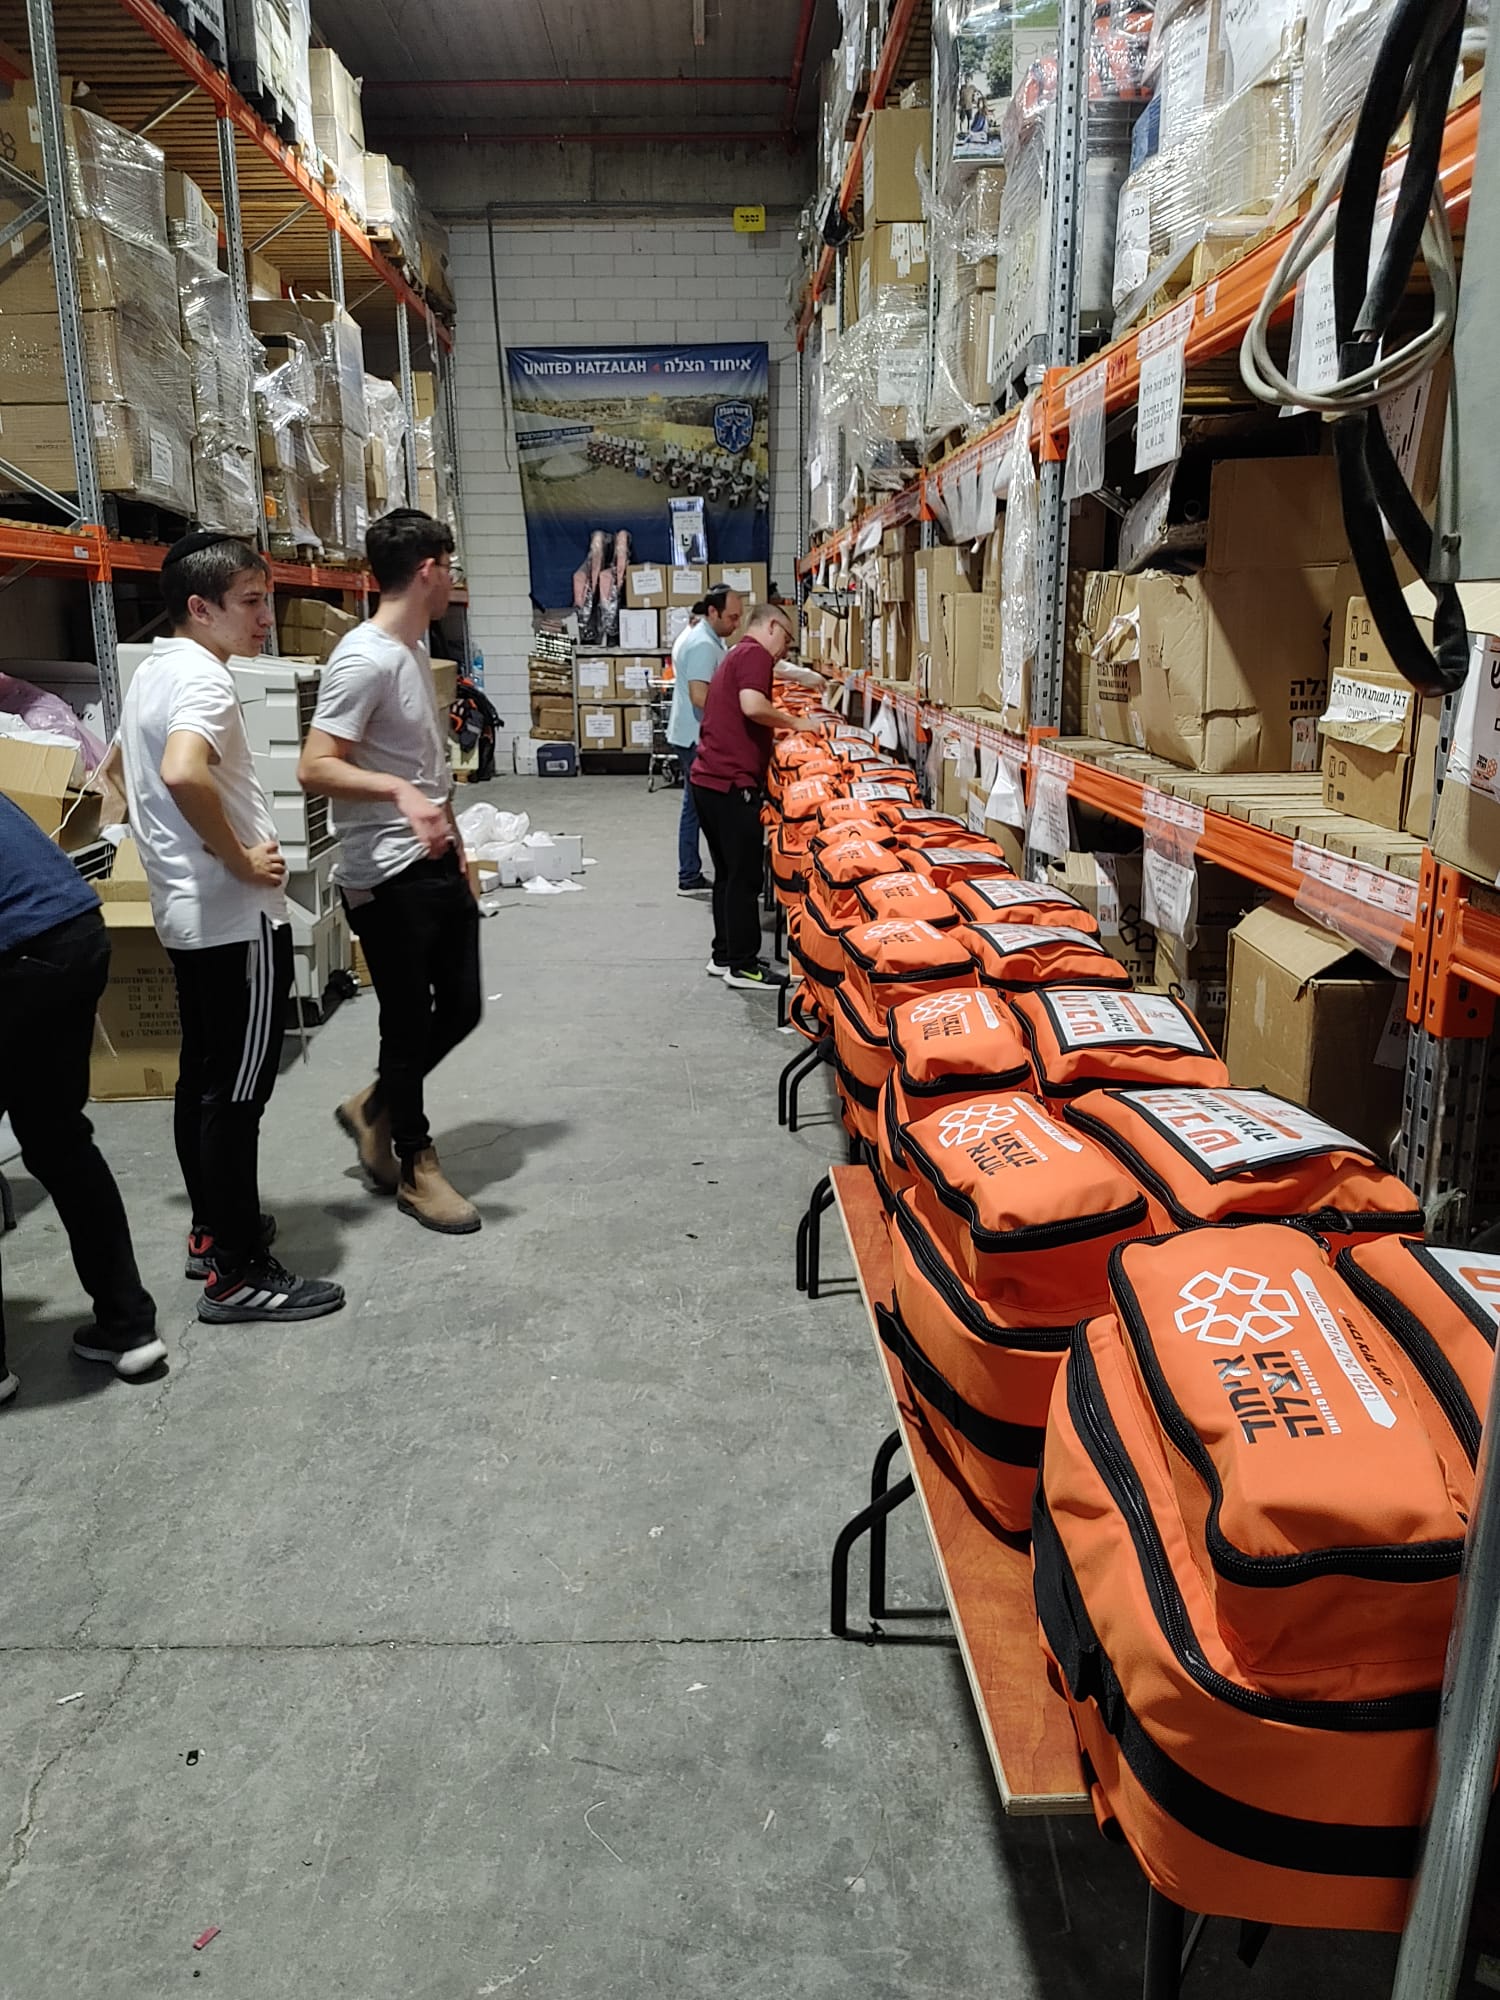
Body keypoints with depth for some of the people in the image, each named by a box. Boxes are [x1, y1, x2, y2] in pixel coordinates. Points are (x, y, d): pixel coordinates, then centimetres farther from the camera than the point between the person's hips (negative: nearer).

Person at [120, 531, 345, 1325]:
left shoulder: (151, 670, 13)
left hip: (186, 911, 10)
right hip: (236, 916, -10)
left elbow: (128, 773, 27)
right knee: (237, 1091, -4)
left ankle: (214, 1230, 30)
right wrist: (241, 860, -23)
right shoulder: (203, 675, -18)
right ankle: (237, 1275, 4)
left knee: (203, 1078, 17)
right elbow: (183, 774, -37)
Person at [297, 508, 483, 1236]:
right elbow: (313, 767, -24)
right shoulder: (364, 659, -18)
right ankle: (415, 1166, 20)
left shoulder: (414, 650, 12)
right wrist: (398, 792, -38)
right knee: (410, 1020, 2)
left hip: (437, 864, 9)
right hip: (388, 876, -9)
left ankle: (375, 1107, 35)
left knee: (461, 1007, 14)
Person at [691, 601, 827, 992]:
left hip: (710, 779, 10)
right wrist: (796, 722, -11)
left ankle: (724, 956, 23)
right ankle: (742, 966, 2)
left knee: (728, 873, 16)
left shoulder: (735, 655, 25)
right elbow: (752, 706, -24)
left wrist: (787, 727, 22)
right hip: (733, 783, -10)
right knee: (744, 876, -4)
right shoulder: (755, 654, -7)